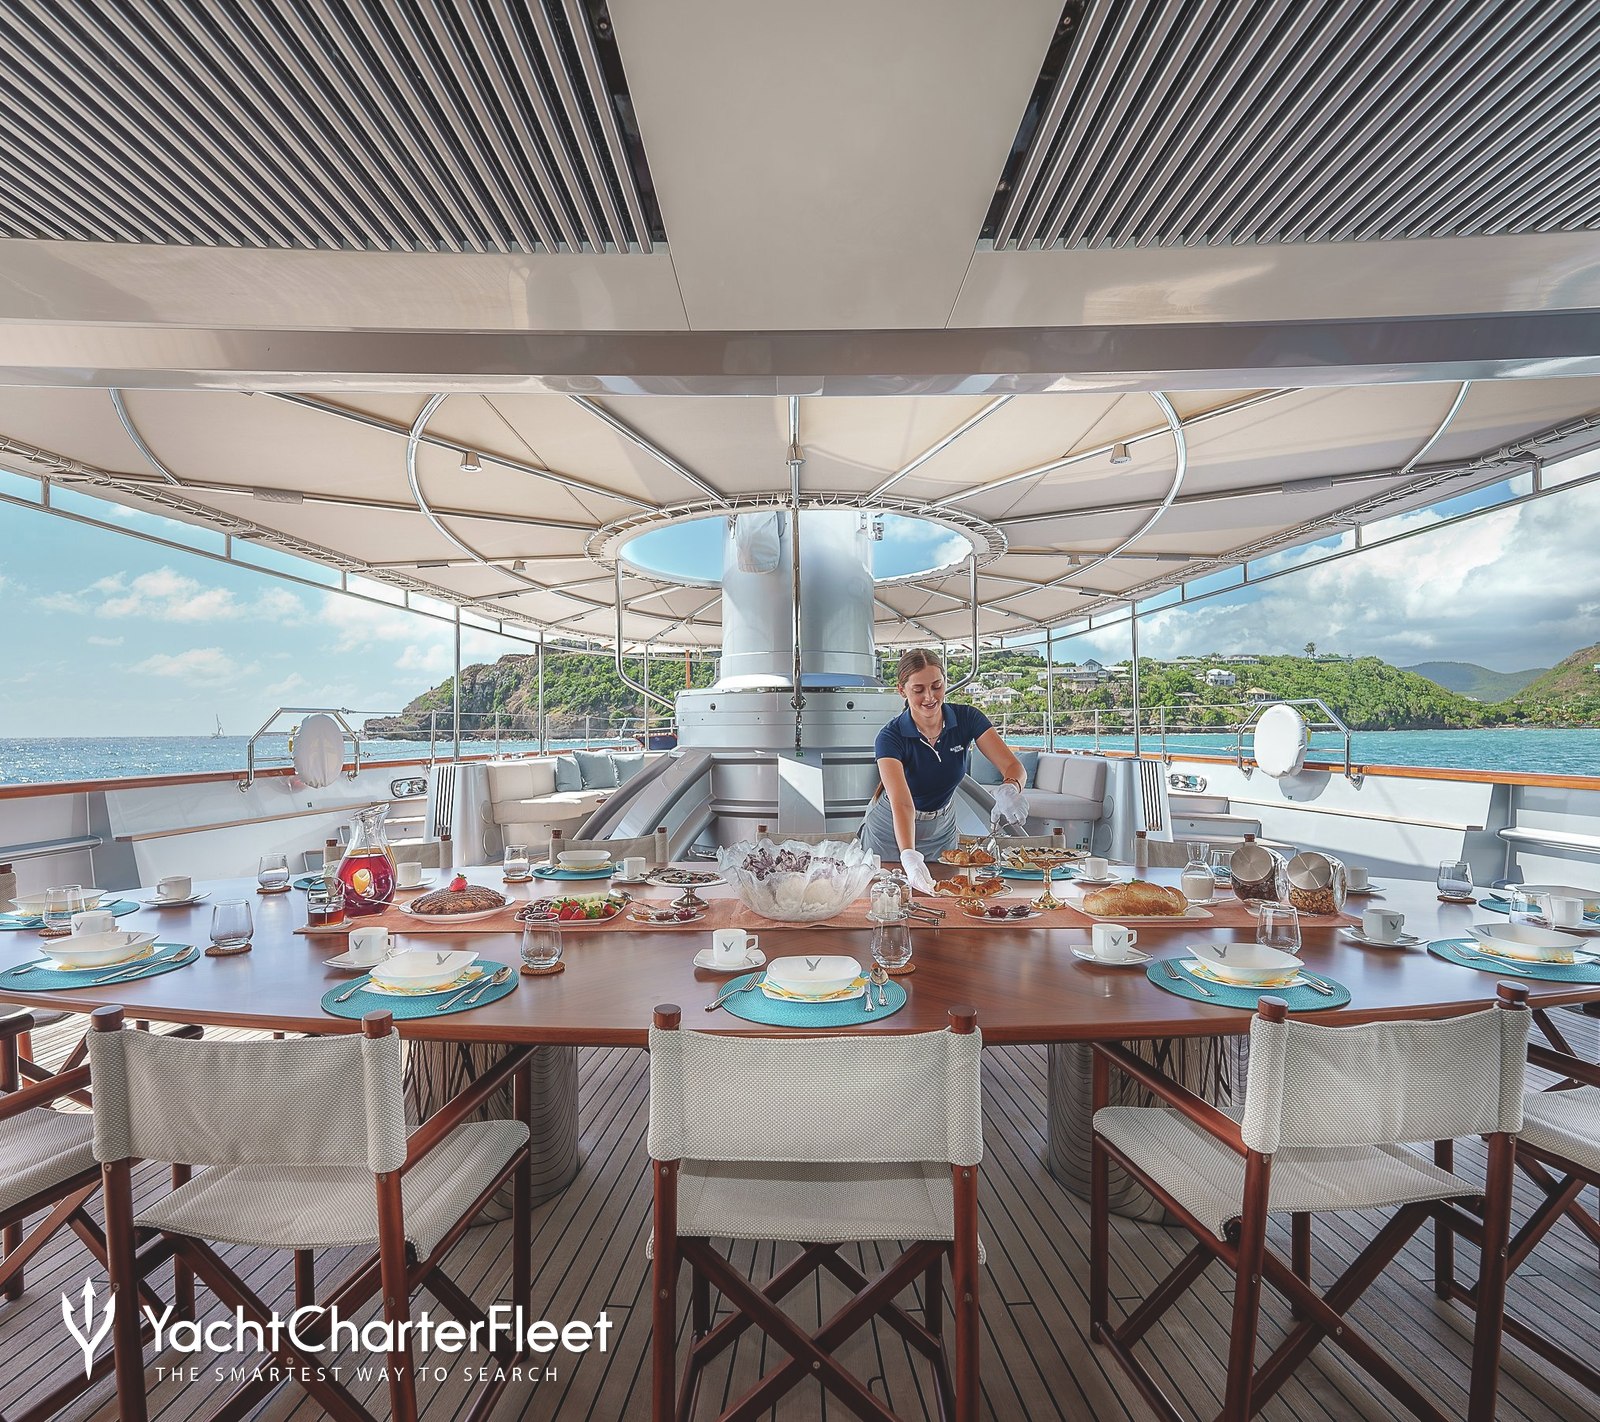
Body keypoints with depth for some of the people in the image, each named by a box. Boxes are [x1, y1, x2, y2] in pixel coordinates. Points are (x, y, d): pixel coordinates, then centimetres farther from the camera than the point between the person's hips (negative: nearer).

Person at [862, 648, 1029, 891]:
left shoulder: (967, 719, -17)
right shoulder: (890, 737, -27)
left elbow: (1013, 766, -21)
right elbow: (901, 803, -38)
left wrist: (1010, 789, -45)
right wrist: (909, 855, -54)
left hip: (942, 830, 3)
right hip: (892, 835, -3)